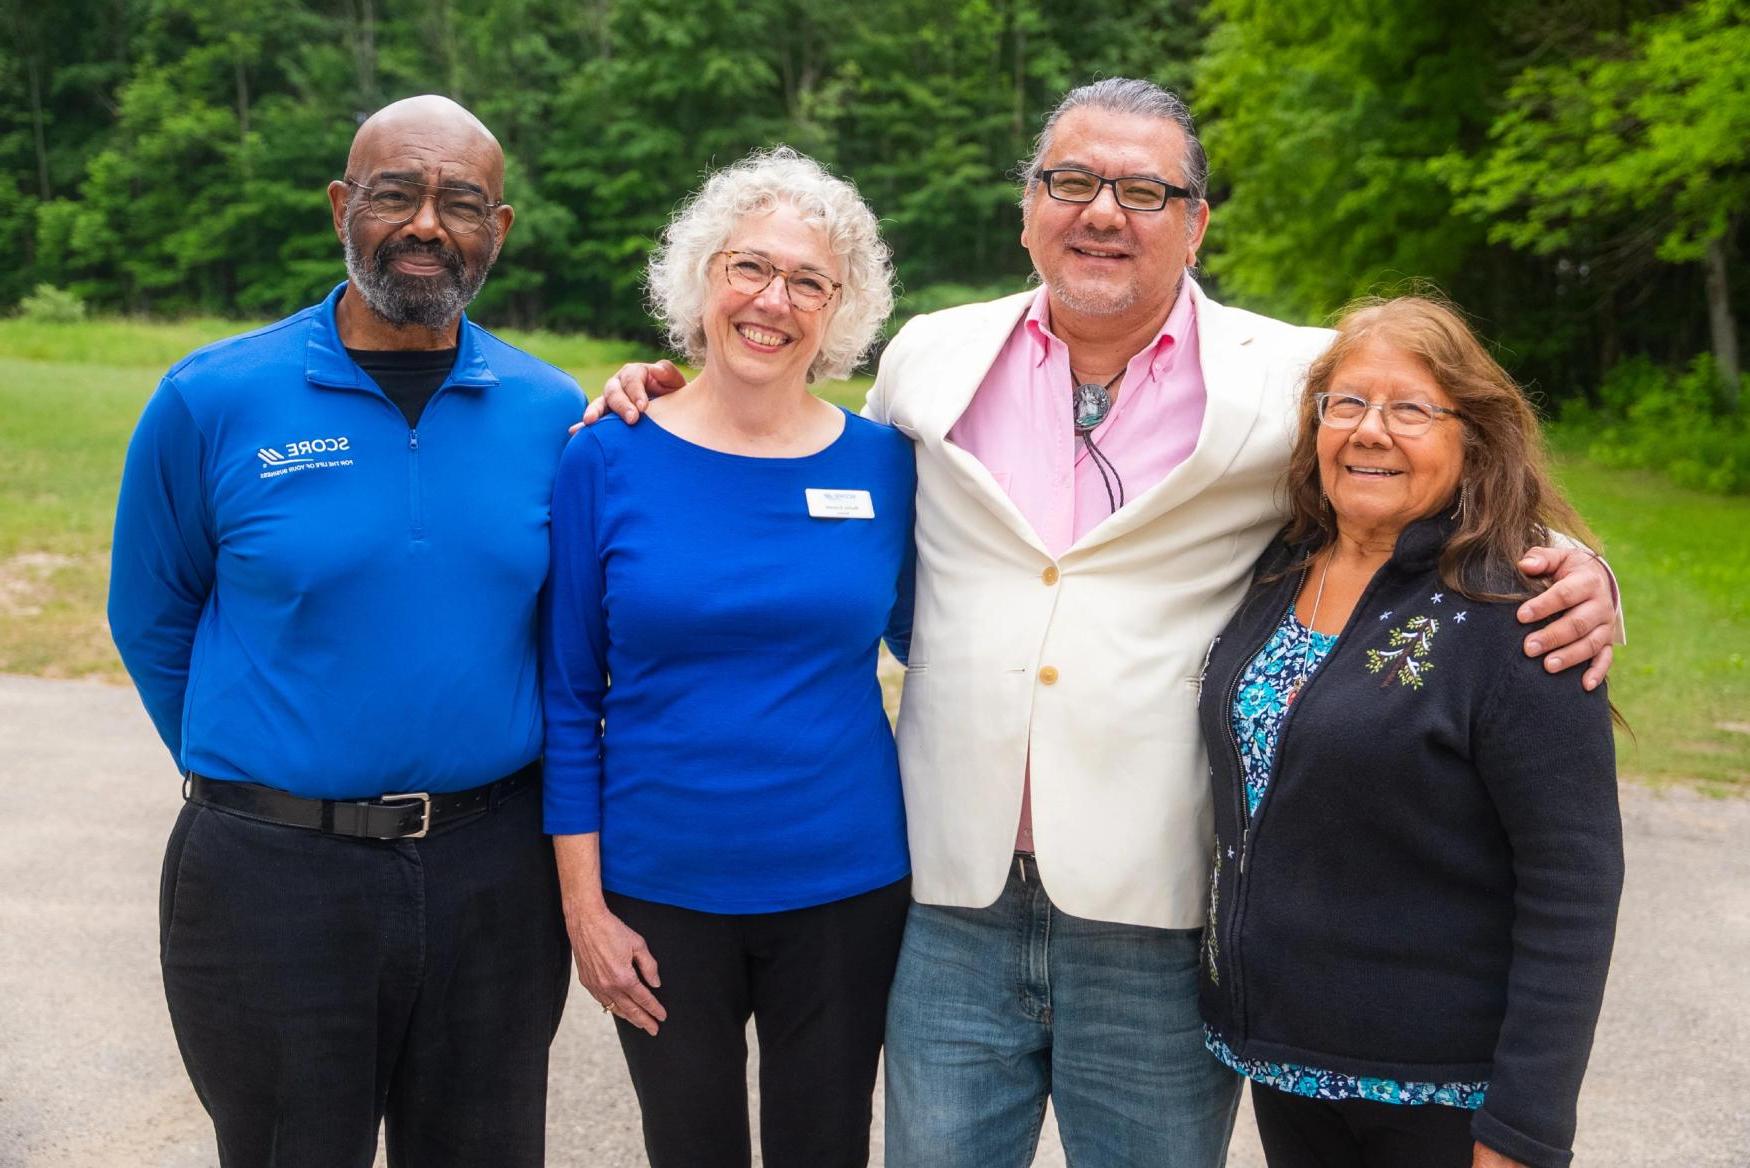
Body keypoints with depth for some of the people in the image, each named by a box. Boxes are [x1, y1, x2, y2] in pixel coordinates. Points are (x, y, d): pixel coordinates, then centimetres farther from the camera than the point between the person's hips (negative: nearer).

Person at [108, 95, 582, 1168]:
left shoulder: (553, 414, -1)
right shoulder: (211, 402, -7)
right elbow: (151, 620, 5)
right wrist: (248, 780, 10)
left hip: (494, 875, 2)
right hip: (275, 877, -2)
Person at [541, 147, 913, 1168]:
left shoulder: (883, 463, -3)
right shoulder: (610, 460, -6)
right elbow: (569, 696, -2)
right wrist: (583, 901, -4)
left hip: (845, 890, 1)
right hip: (662, 894, -1)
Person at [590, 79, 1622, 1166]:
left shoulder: (1297, 381, -2)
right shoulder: (932, 357, 6)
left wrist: (1571, 572, -12)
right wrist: (672, 403, 13)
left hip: (1161, 915, -2)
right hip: (956, 903, 2)